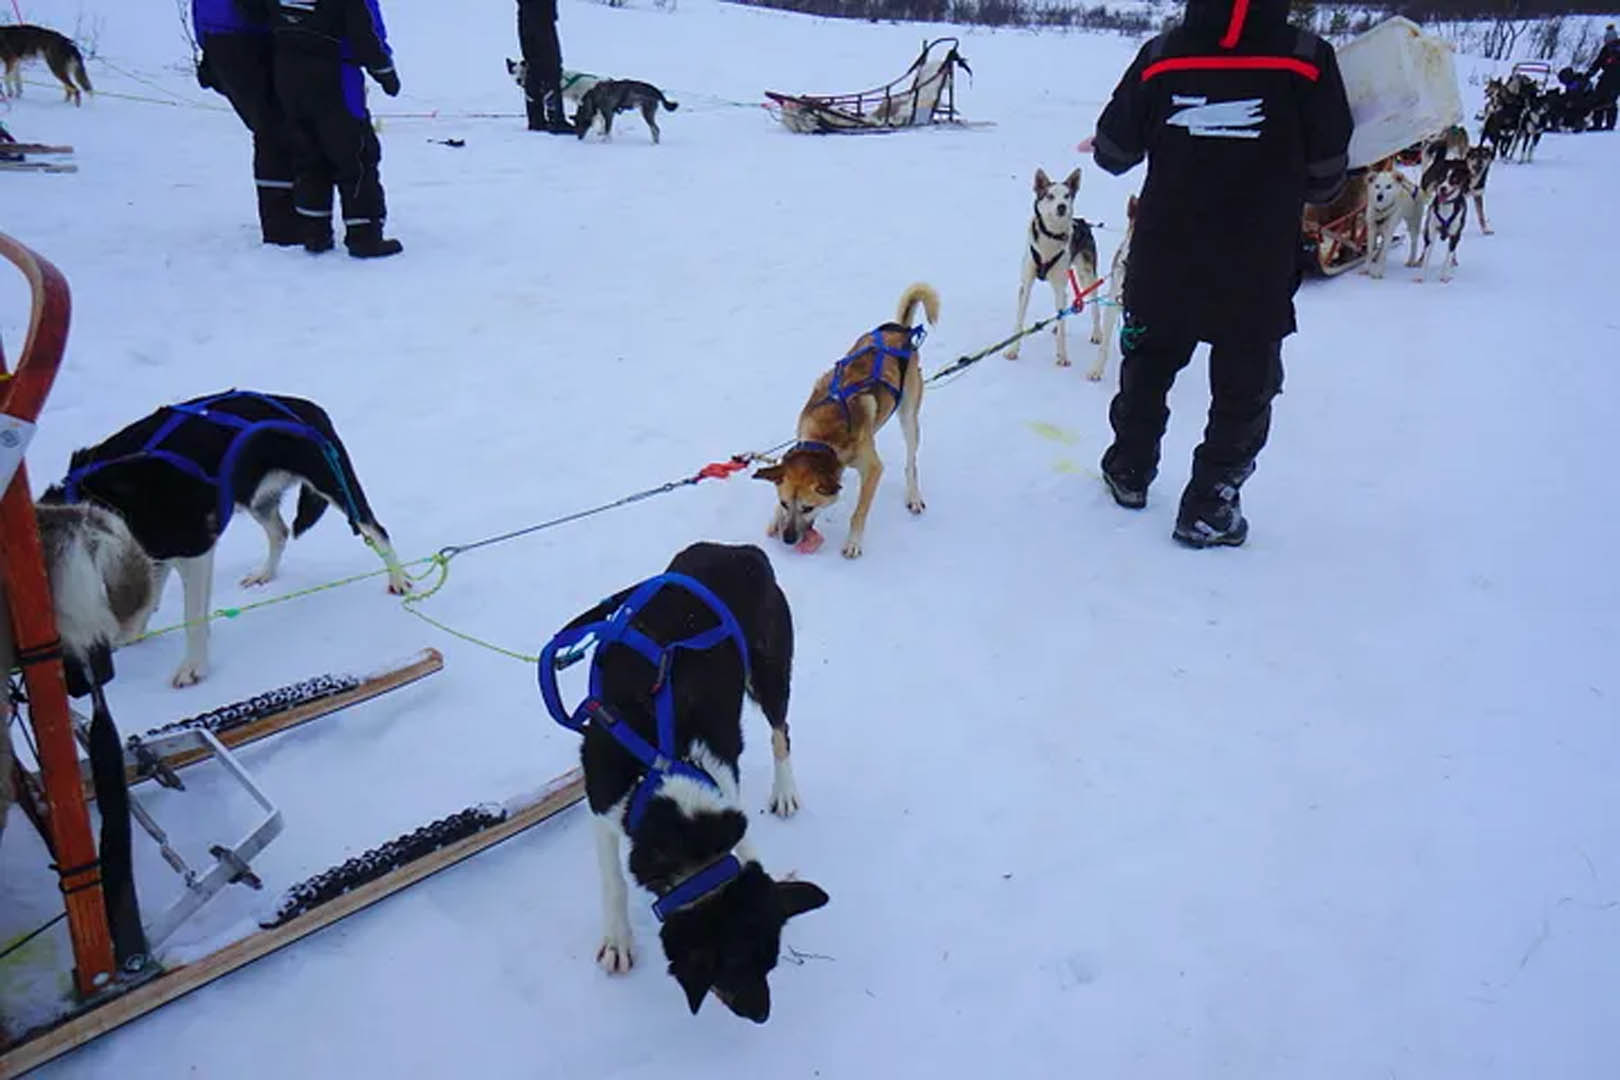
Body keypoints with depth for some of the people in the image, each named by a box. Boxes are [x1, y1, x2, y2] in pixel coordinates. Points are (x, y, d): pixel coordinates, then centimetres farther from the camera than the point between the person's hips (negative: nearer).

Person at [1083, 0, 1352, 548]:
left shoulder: (1161, 57, -8)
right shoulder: (1308, 61, -13)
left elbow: (1113, 152, 3)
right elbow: (1325, 178, -6)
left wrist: (1100, 148, 27)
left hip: (1164, 260, 3)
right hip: (1259, 273, -2)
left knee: (1147, 368, 24)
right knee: (1243, 393, 13)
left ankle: (1129, 472, 38)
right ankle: (1207, 509, 18)